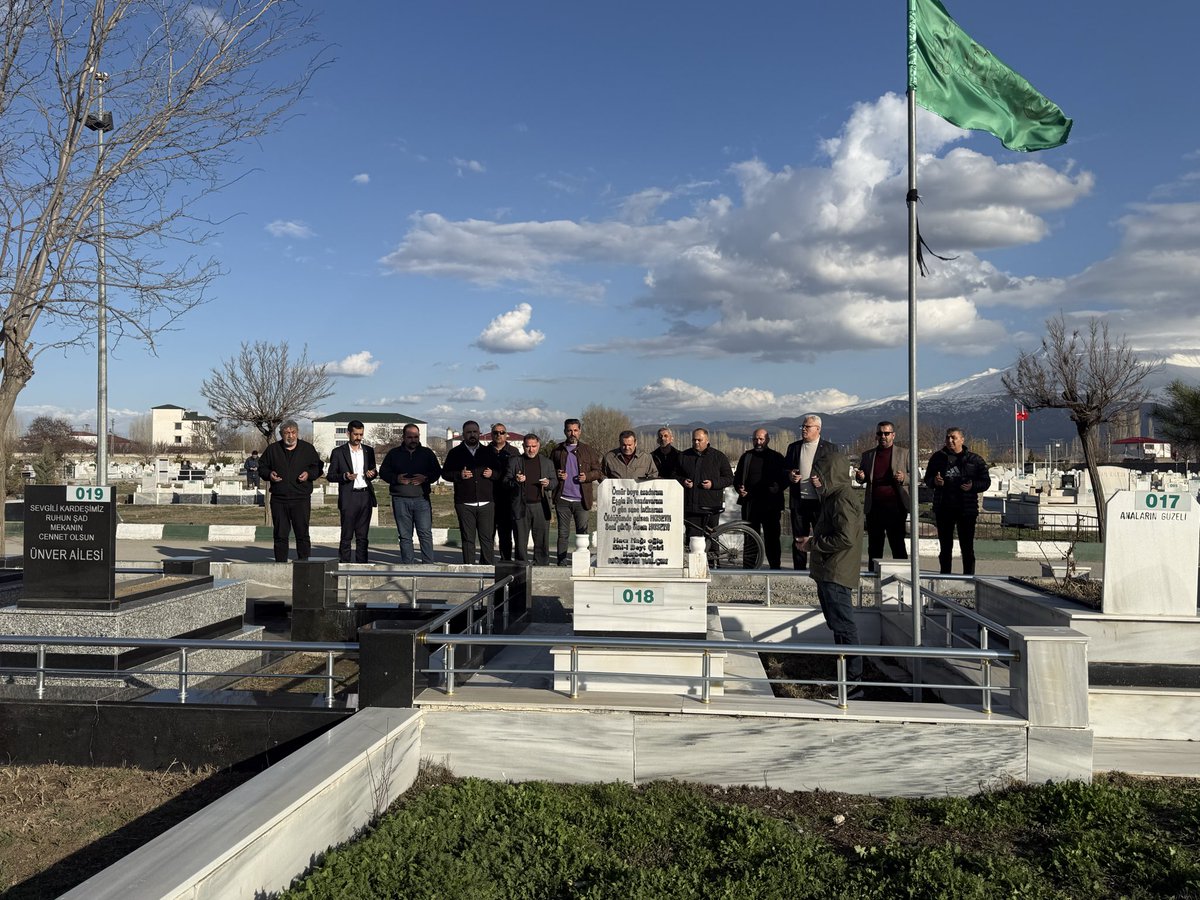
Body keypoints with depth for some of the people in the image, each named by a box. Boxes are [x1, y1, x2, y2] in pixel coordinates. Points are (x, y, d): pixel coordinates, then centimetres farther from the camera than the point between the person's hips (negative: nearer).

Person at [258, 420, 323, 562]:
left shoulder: (308, 448, 6)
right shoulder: (273, 449, 8)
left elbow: (318, 468, 12)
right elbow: (261, 467, 15)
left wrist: (309, 474, -8)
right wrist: (269, 474, -6)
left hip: (301, 499, -1)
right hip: (279, 499, 1)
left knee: (302, 534, -1)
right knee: (280, 535, 6)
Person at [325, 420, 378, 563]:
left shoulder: (369, 451, 13)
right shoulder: (338, 452, 2)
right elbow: (330, 476, 3)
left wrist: (372, 474, -1)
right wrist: (344, 476, -15)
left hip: (366, 496, 4)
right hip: (348, 498, -3)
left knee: (363, 535, 6)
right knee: (346, 536, -2)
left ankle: (362, 563, 10)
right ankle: (344, 564, 2)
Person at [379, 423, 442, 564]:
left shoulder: (427, 453, 10)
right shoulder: (394, 453, 9)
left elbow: (437, 471, 11)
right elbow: (383, 472, 10)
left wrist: (426, 478, -9)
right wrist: (396, 478, -9)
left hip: (422, 498, 0)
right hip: (400, 500, 0)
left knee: (426, 533, -6)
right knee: (404, 536, 5)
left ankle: (428, 564, -2)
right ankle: (407, 565, 12)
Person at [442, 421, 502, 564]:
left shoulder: (489, 452, 14)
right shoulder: (455, 453, 9)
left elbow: (501, 472, 17)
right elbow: (445, 473, 7)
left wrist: (492, 474, -5)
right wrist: (459, 475, -11)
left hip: (487, 503, 1)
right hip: (464, 504, -1)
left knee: (487, 538, -2)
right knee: (468, 539, 2)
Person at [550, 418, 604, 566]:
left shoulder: (588, 451, 9)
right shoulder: (557, 451, 11)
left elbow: (597, 471, 10)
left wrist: (587, 476, -9)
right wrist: (557, 475, -4)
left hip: (581, 499, 0)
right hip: (562, 499, 1)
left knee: (582, 532, 0)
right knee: (563, 533, 3)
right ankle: (562, 561, 8)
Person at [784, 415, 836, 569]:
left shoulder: (830, 448, 3)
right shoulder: (793, 447, 13)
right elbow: (784, 468, 20)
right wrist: (789, 476, -3)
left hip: (820, 501, -3)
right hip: (798, 501, 3)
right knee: (798, 539, 9)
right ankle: (799, 570, 18)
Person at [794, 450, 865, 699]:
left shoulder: (843, 498, -16)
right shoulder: (833, 496, 16)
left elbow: (845, 538, -24)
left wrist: (813, 544, -14)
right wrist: (811, 540, 9)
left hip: (837, 574, -11)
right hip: (828, 573, 11)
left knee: (843, 626, -7)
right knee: (838, 625, 15)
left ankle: (853, 682, -3)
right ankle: (847, 677, 23)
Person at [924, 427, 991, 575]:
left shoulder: (975, 460, 2)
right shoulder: (938, 457, 9)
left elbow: (986, 481, 3)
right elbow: (927, 479, 15)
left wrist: (973, 486, -17)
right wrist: (934, 481, -8)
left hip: (967, 509, -3)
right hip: (943, 508, 3)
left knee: (967, 547, -1)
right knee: (945, 546, 10)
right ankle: (944, 575, 19)